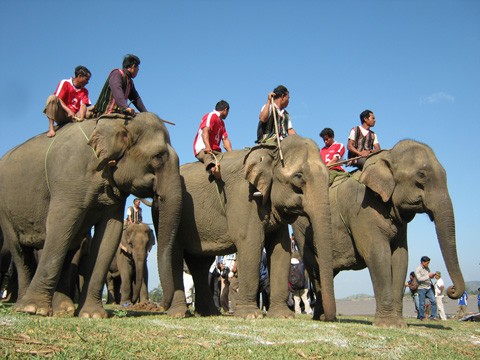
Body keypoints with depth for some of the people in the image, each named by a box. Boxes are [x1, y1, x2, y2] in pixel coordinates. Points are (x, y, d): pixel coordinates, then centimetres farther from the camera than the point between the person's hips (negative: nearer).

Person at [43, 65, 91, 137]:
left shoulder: (84, 91, 12)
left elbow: (83, 105, -5)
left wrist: (81, 117, -26)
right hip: (60, 115, -3)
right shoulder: (65, 83, 0)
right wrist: (68, 111, -26)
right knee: (52, 98, -29)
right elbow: (58, 99, -11)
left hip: (73, 117, 3)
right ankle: (51, 128, -33)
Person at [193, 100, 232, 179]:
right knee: (208, 156, -42)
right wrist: (207, 147, -35)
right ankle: (213, 168, -73)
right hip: (202, 149, -10)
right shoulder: (211, 116, 0)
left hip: (216, 150, 10)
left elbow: (225, 139, 17)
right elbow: (205, 131, -17)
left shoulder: (221, 123, 28)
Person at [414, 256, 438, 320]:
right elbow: (419, 279, -18)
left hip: (429, 288, 6)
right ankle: (422, 317, 9)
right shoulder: (418, 269, -7)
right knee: (422, 304, -1)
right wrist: (428, 276, -21)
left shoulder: (427, 268, 14)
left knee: (433, 301, -3)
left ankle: (433, 316, 3)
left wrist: (432, 275, 2)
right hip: (422, 288, -6)